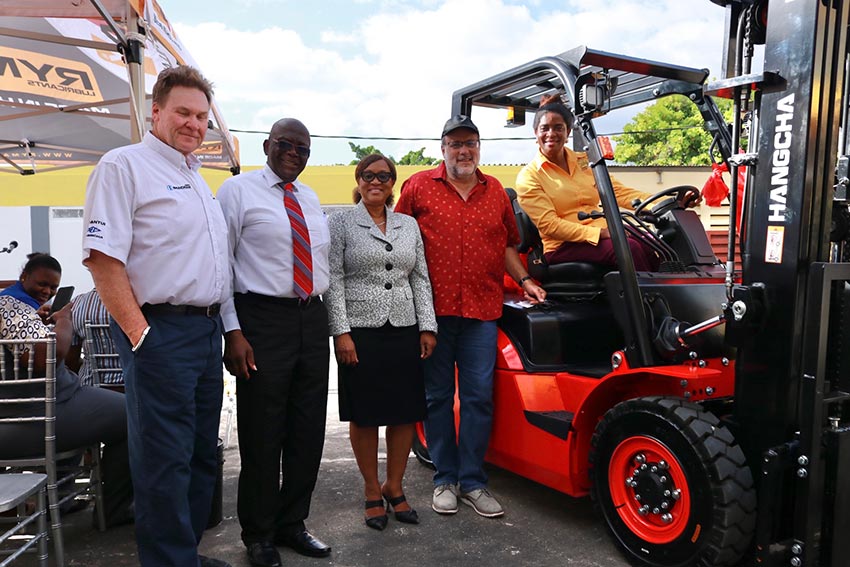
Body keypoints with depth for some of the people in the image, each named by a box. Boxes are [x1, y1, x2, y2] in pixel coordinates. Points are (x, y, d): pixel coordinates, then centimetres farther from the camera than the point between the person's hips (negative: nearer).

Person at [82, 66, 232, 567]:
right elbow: (103, 258, -14)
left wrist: (224, 327, 15)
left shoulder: (198, 178, 19)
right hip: (159, 332, -8)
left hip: (208, 330, 9)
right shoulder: (124, 166, -6)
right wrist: (139, 335, -19)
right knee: (164, 460, -1)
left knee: (203, 454, 16)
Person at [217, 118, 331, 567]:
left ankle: (291, 524, 30)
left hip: (312, 320, 6)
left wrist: (329, 323, 13)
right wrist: (233, 332, -14)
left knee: (309, 432, 12)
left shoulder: (309, 198, 16)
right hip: (263, 319, -6)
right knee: (262, 434, 4)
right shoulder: (239, 189, -2)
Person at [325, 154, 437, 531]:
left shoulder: (409, 225, 12)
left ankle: (394, 487, 25)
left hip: (405, 330, 4)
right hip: (360, 331, -3)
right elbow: (333, 281, -4)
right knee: (364, 414, 5)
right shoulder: (341, 224, 2)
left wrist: (427, 326, 3)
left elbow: (420, 279, 11)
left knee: (406, 412, 7)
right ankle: (372, 492, 22)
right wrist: (341, 332, -11)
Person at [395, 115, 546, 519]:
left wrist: (524, 280, 11)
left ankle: (473, 482, 17)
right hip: (432, 309, -2)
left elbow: (506, 244, 23)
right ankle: (445, 480, 21)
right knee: (438, 396, 7)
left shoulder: (495, 191, 15)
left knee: (479, 397, 3)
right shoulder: (419, 187, 5)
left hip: (482, 309, 2)